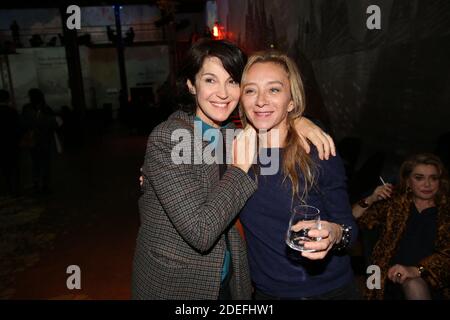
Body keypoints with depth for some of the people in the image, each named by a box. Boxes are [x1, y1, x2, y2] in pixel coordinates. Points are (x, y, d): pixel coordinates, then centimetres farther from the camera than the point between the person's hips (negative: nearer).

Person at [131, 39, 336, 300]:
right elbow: (201, 233, -29)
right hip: (173, 286, -6)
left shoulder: (231, 134, -3)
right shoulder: (167, 139, -24)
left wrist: (296, 121, -7)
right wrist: (239, 169, -22)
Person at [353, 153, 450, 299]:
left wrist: (416, 270, -22)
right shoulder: (394, 203, 8)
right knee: (414, 286, -30)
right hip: (394, 277, 0)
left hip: (433, 281, 0)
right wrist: (370, 200, -11)